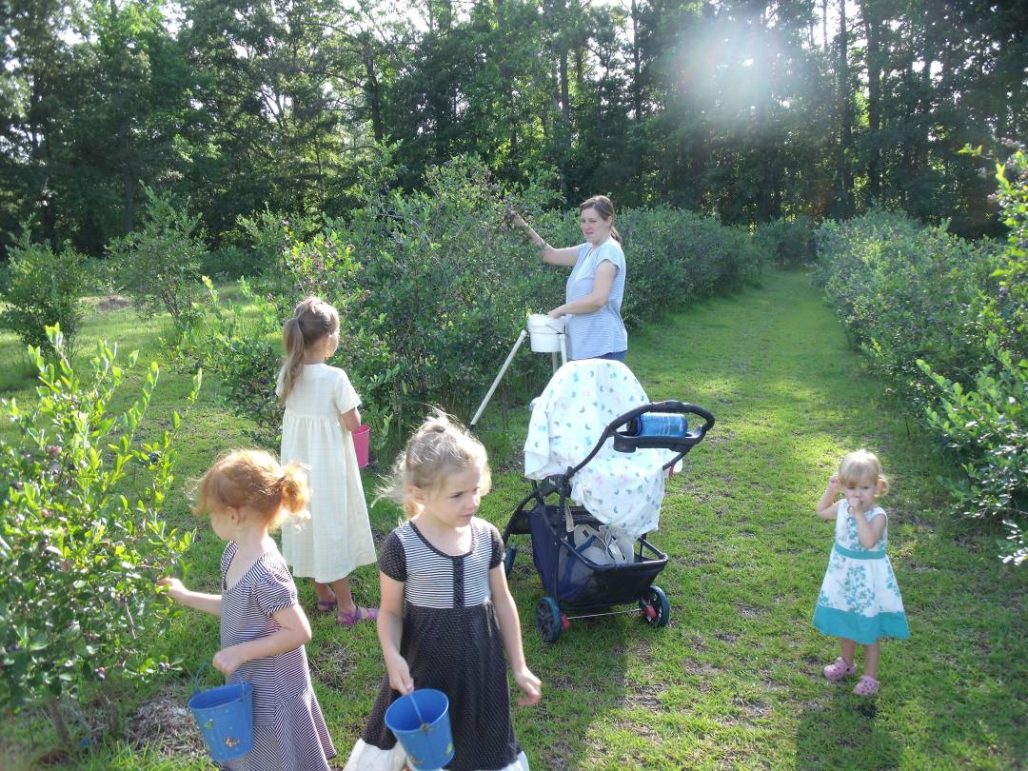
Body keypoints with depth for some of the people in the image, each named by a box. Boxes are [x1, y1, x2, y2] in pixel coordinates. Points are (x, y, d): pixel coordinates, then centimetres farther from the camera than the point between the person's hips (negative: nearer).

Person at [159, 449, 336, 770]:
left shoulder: (264, 574, -32)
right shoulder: (236, 552, -3)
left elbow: (299, 631, -27)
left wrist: (239, 652, -24)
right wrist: (186, 597, 15)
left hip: (271, 692, -9)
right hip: (251, 684, 9)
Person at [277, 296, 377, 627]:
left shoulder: (288, 373, -4)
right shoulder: (335, 378, -22)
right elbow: (353, 424, -15)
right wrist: (348, 401, 2)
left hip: (299, 463, 6)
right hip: (328, 465, -6)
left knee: (309, 524, 18)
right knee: (333, 527, 5)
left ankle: (323, 595, 34)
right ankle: (346, 608, 16)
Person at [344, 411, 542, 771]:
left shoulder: (487, 536, -8)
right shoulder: (401, 545, -18)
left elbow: (503, 602, 3)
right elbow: (390, 611, -6)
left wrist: (519, 666, 7)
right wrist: (392, 656, -25)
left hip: (479, 660, 3)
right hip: (424, 663, -2)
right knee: (404, 738, 13)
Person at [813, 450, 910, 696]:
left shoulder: (877, 516, -24)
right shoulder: (843, 506, -5)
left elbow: (868, 542, -40)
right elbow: (821, 512, 16)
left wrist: (858, 513, -40)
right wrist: (830, 489, 4)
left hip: (867, 577, -6)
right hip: (843, 573, 6)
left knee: (869, 629, 9)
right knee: (844, 622, 22)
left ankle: (870, 675, 27)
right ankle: (846, 662, 44)